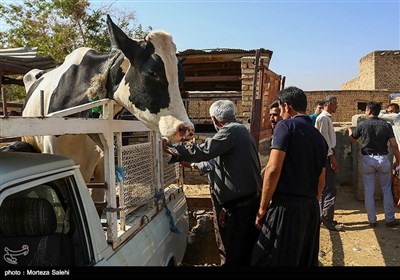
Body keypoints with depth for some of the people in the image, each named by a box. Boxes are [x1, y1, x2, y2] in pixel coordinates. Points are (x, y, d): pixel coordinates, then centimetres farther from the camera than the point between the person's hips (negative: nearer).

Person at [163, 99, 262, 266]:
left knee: (231, 252, 1)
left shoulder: (230, 131, -14)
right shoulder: (241, 130, 16)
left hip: (237, 202, -9)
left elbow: (204, 151, -24)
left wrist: (170, 149, -16)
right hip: (250, 197, 9)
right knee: (247, 248, 19)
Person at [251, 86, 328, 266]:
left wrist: (262, 208, -8)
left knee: (268, 260, -1)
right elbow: (321, 182, 19)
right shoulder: (319, 137, 16)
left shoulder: (286, 126, -6)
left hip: (287, 206, -8)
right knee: (306, 261, 16)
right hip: (312, 209, 8)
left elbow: (273, 169, -14)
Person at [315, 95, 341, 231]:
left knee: (324, 188, 14)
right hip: (326, 155, -10)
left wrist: (332, 156, 16)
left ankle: (324, 217, 22)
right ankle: (327, 219, -4)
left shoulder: (327, 117, 17)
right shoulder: (323, 118, -14)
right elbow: (324, 139, -19)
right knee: (330, 189, -9)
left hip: (328, 155, 10)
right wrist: (332, 158, -18)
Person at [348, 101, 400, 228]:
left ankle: (372, 220, 13)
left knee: (369, 191, 7)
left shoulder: (362, 124, -4)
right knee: (387, 190, 13)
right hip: (383, 158, 1)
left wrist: (350, 130, 31)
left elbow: (352, 140, 10)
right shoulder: (386, 125, 0)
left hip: (367, 159, -1)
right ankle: (390, 219, 16)